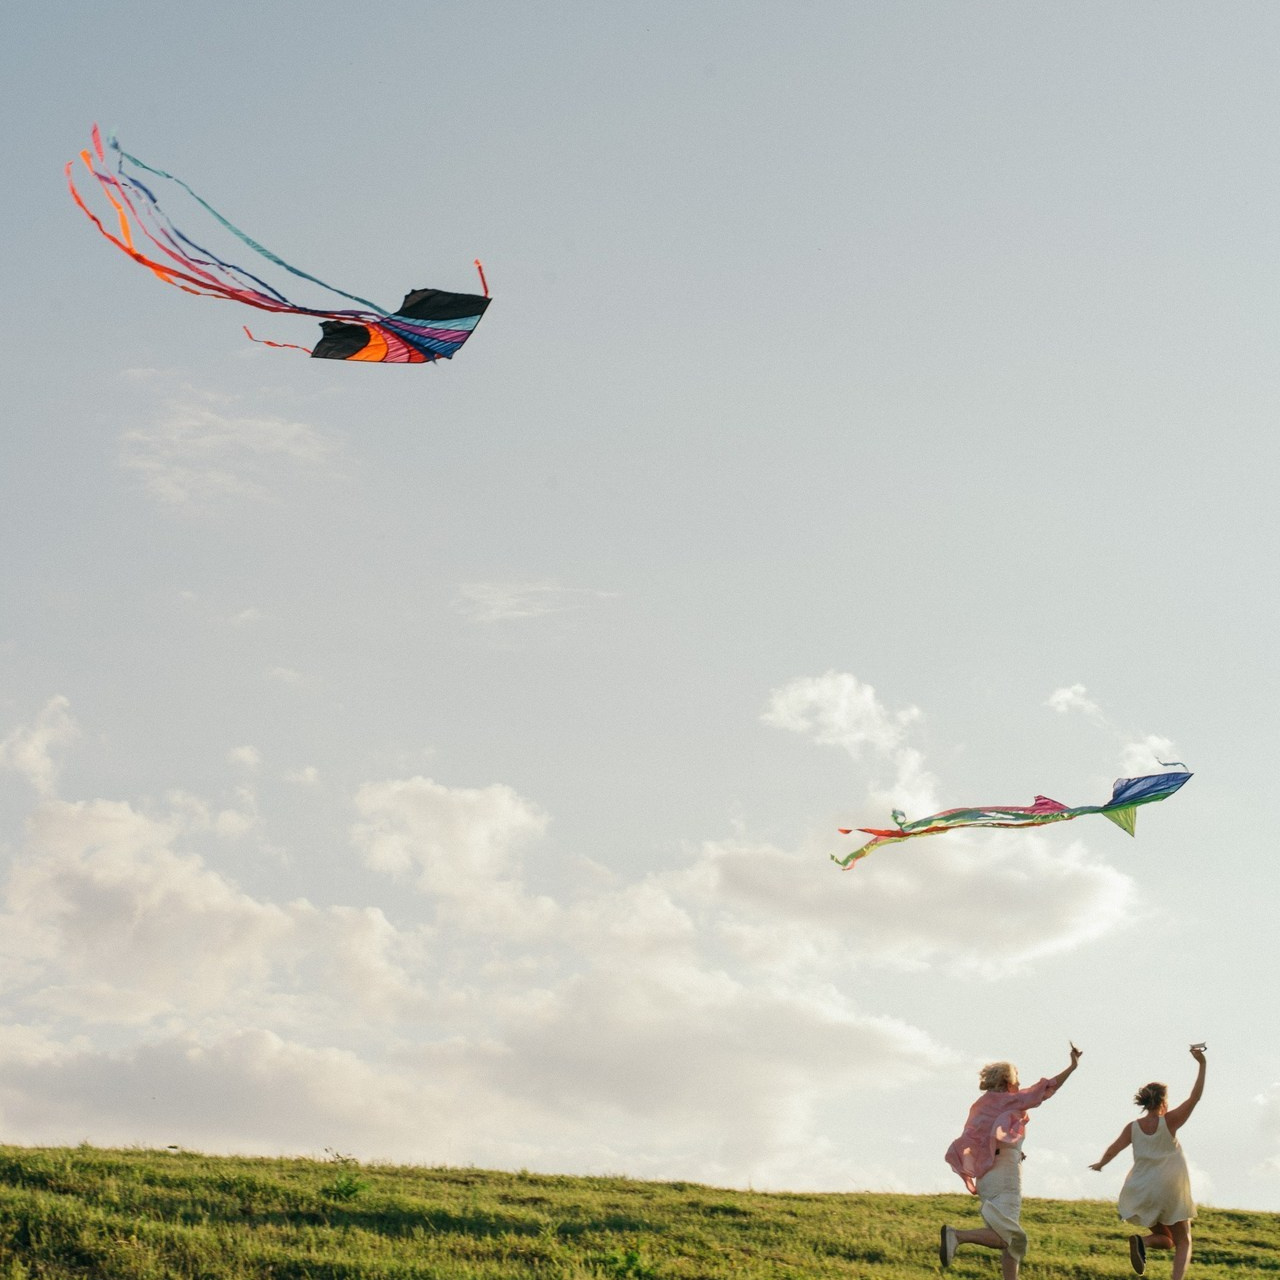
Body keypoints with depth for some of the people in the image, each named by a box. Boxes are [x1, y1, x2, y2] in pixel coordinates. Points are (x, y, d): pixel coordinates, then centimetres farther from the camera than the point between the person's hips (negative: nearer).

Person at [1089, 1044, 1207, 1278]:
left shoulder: (1132, 1127, 1)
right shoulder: (1169, 1121, -8)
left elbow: (1113, 1149, -2)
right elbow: (1195, 1097, -10)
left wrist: (1100, 1165, 18)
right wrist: (1201, 1065, -9)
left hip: (1143, 1194, 4)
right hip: (1171, 1192, -4)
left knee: (1166, 1240, 21)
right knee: (1183, 1242, 8)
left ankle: (1142, 1241, -13)